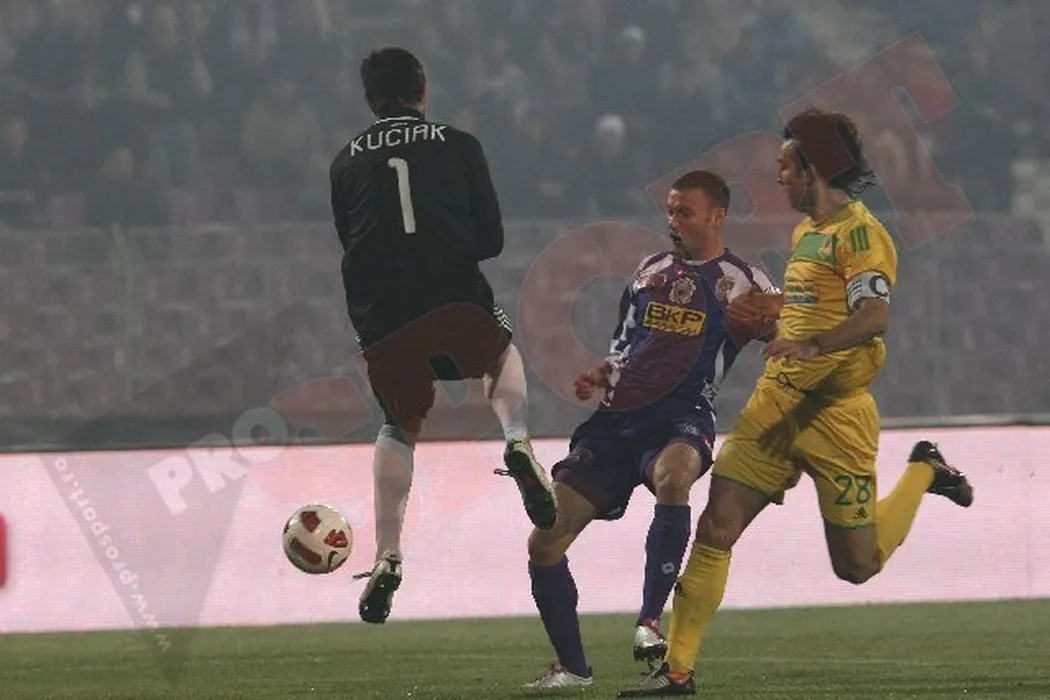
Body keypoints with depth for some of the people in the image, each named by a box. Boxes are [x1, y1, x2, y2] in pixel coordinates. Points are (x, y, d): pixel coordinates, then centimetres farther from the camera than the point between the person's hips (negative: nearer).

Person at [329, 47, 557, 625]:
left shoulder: (346, 162, 16)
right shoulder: (459, 146, 10)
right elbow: (491, 239, 10)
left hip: (380, 314, 1)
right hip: (456, 296, -1)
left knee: (399, 427, 19)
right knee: (503, 357, 29)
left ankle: (387, 558, 8)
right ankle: (518, 444, -1)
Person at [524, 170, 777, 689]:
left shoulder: (742, 284, 5)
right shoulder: (650, 272, 20)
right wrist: (598, 376, 10)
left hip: (681, 418, -5)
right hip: (616, 418, 5)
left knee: (672, 474, -42)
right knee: (545, 541, -3)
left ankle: (650, 621, -36)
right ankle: (572, 667, 12)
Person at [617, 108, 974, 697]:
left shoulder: (858, 233, -12)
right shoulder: (805, 233, 16)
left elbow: (874, 316, -27)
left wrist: (811, 346, -41)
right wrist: (753, 317, 22)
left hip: (836, 414, -8)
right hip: (777, 405, 8)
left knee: (857, 564, 3)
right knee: (716, 529, -6)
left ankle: (924, 474, 28)